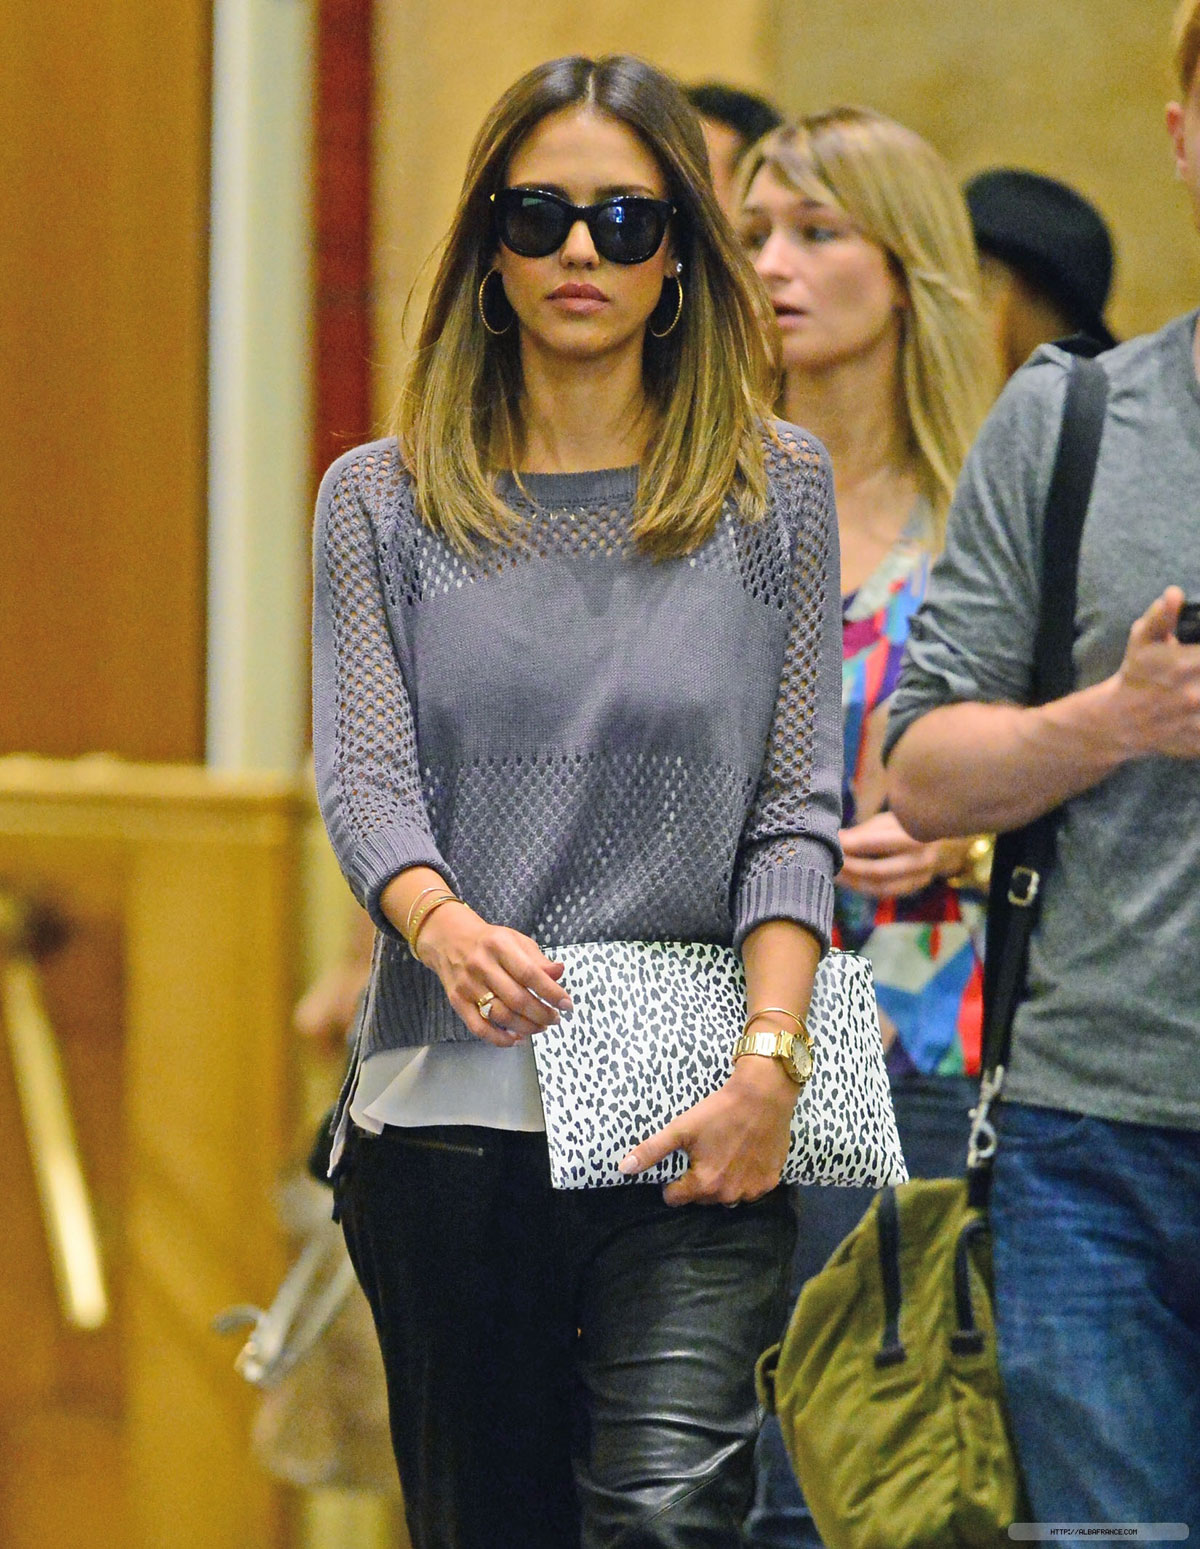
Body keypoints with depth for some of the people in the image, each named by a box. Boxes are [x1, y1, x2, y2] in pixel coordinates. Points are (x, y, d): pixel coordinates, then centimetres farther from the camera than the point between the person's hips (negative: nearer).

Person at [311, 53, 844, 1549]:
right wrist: (445, 925, -24)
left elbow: (796, 801, 3)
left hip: (693, 1109, -1)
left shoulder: (774, 486, 8)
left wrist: (768, 1063, -11)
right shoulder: (383, 500, 9)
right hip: (446, 1099, 2)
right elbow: (362, 776, -2)